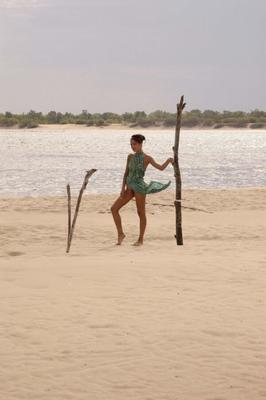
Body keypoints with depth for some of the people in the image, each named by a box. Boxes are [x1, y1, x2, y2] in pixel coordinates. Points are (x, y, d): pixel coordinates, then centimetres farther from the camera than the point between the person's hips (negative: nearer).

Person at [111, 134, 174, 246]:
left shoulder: (147, 158, -4)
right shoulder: (130, 157, 10)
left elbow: (160, 167, -10)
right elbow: (126, 173, 11)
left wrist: (168, 161, -24)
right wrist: (123, 188, 4)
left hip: (139, 187, -6)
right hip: (130, 187, 6)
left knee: (141, 213, 0)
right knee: (114, 208, 1)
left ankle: (140, 239, 9)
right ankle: (120, 234, 9)